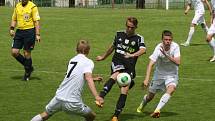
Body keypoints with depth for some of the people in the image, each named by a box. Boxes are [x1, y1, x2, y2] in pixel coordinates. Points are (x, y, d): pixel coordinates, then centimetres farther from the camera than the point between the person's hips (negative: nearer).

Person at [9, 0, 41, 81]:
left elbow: (36, 21, -8)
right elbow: (14, 19, 19)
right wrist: (11, 29, 3)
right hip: (19, 31, 6)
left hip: (29, 31, -6)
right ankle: (29, 67, 18)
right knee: (14, 52, -2)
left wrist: (37, 34, -13)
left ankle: (27, 73, 16)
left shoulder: (32, 7, -6)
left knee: (27, 53, -1)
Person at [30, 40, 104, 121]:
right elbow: (88, 78, -20)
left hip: (59, 97, 6)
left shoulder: (72, 60, 18)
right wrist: (96, 96, -31)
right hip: (72, 102, -6)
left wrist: (93, 79, 44)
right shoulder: (88, 62, -2)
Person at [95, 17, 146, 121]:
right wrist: (103, 57, 43)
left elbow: (143, 50, -14)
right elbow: (113, 46, 31)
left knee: (125, 90, -10)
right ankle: (100, 98, -51)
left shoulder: (139, 38, 6)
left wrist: (133, 55, -32)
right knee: (116, 75, -35)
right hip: (117, 62, 0)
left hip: (129, 66, 0)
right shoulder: (119, 34, 15)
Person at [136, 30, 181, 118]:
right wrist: (147, 79, -43)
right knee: (150, 96, 9)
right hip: (159, 74, 0)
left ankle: (157, 110, -29)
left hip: (172, 75, 0)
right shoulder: (158, 48, -25)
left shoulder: (175, 47, -20)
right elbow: (150, 64, -32)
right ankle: (141, 106, 44)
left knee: (171, 89, -31)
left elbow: (178, 62, -27)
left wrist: (166, 55, -37)